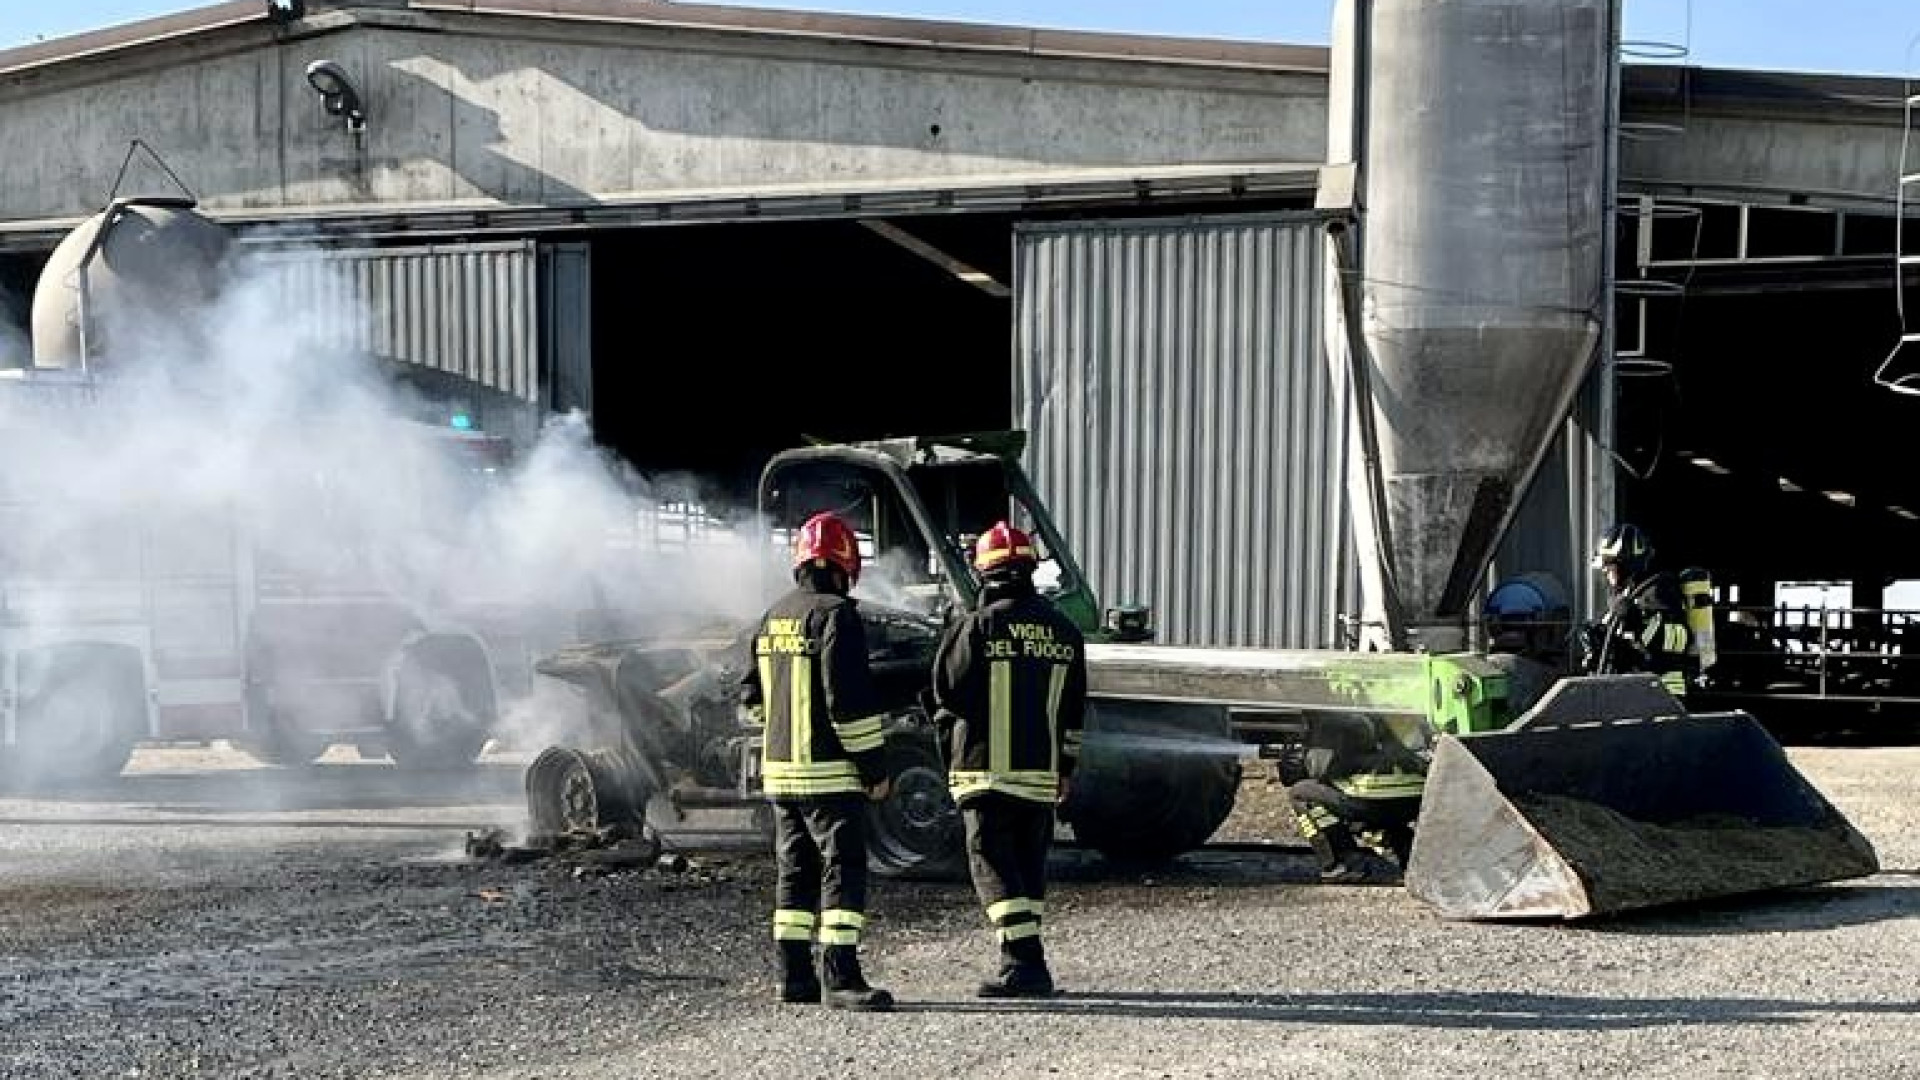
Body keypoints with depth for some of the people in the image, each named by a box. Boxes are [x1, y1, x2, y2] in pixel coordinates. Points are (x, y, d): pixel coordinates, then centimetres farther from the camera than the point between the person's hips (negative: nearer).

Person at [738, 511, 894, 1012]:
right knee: (843, 870, -6)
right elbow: (850, 700, -18)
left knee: (795, 872, 14)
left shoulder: (773, 617, 12)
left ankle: (794, 975, 17)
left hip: (780, 768, 8)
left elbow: (752, 694, 19)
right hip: (830, 772, -8)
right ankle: (841, 978, -12)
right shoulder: (836, 614, -13)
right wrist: (875, 766, -13)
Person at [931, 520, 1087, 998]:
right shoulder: (1063, 630, 8)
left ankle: (1025, 961, -10)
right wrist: (1066, 766, 21)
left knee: (992, 865, -1)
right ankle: (1022, 960, 19)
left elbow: (946, 694, -2)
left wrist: (953, 750, 19)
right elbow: (1073, 709, 14)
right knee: (1029, 866, 14)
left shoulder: (975, 627, -9)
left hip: (985, 769, -5)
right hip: (1041, 773, 5)